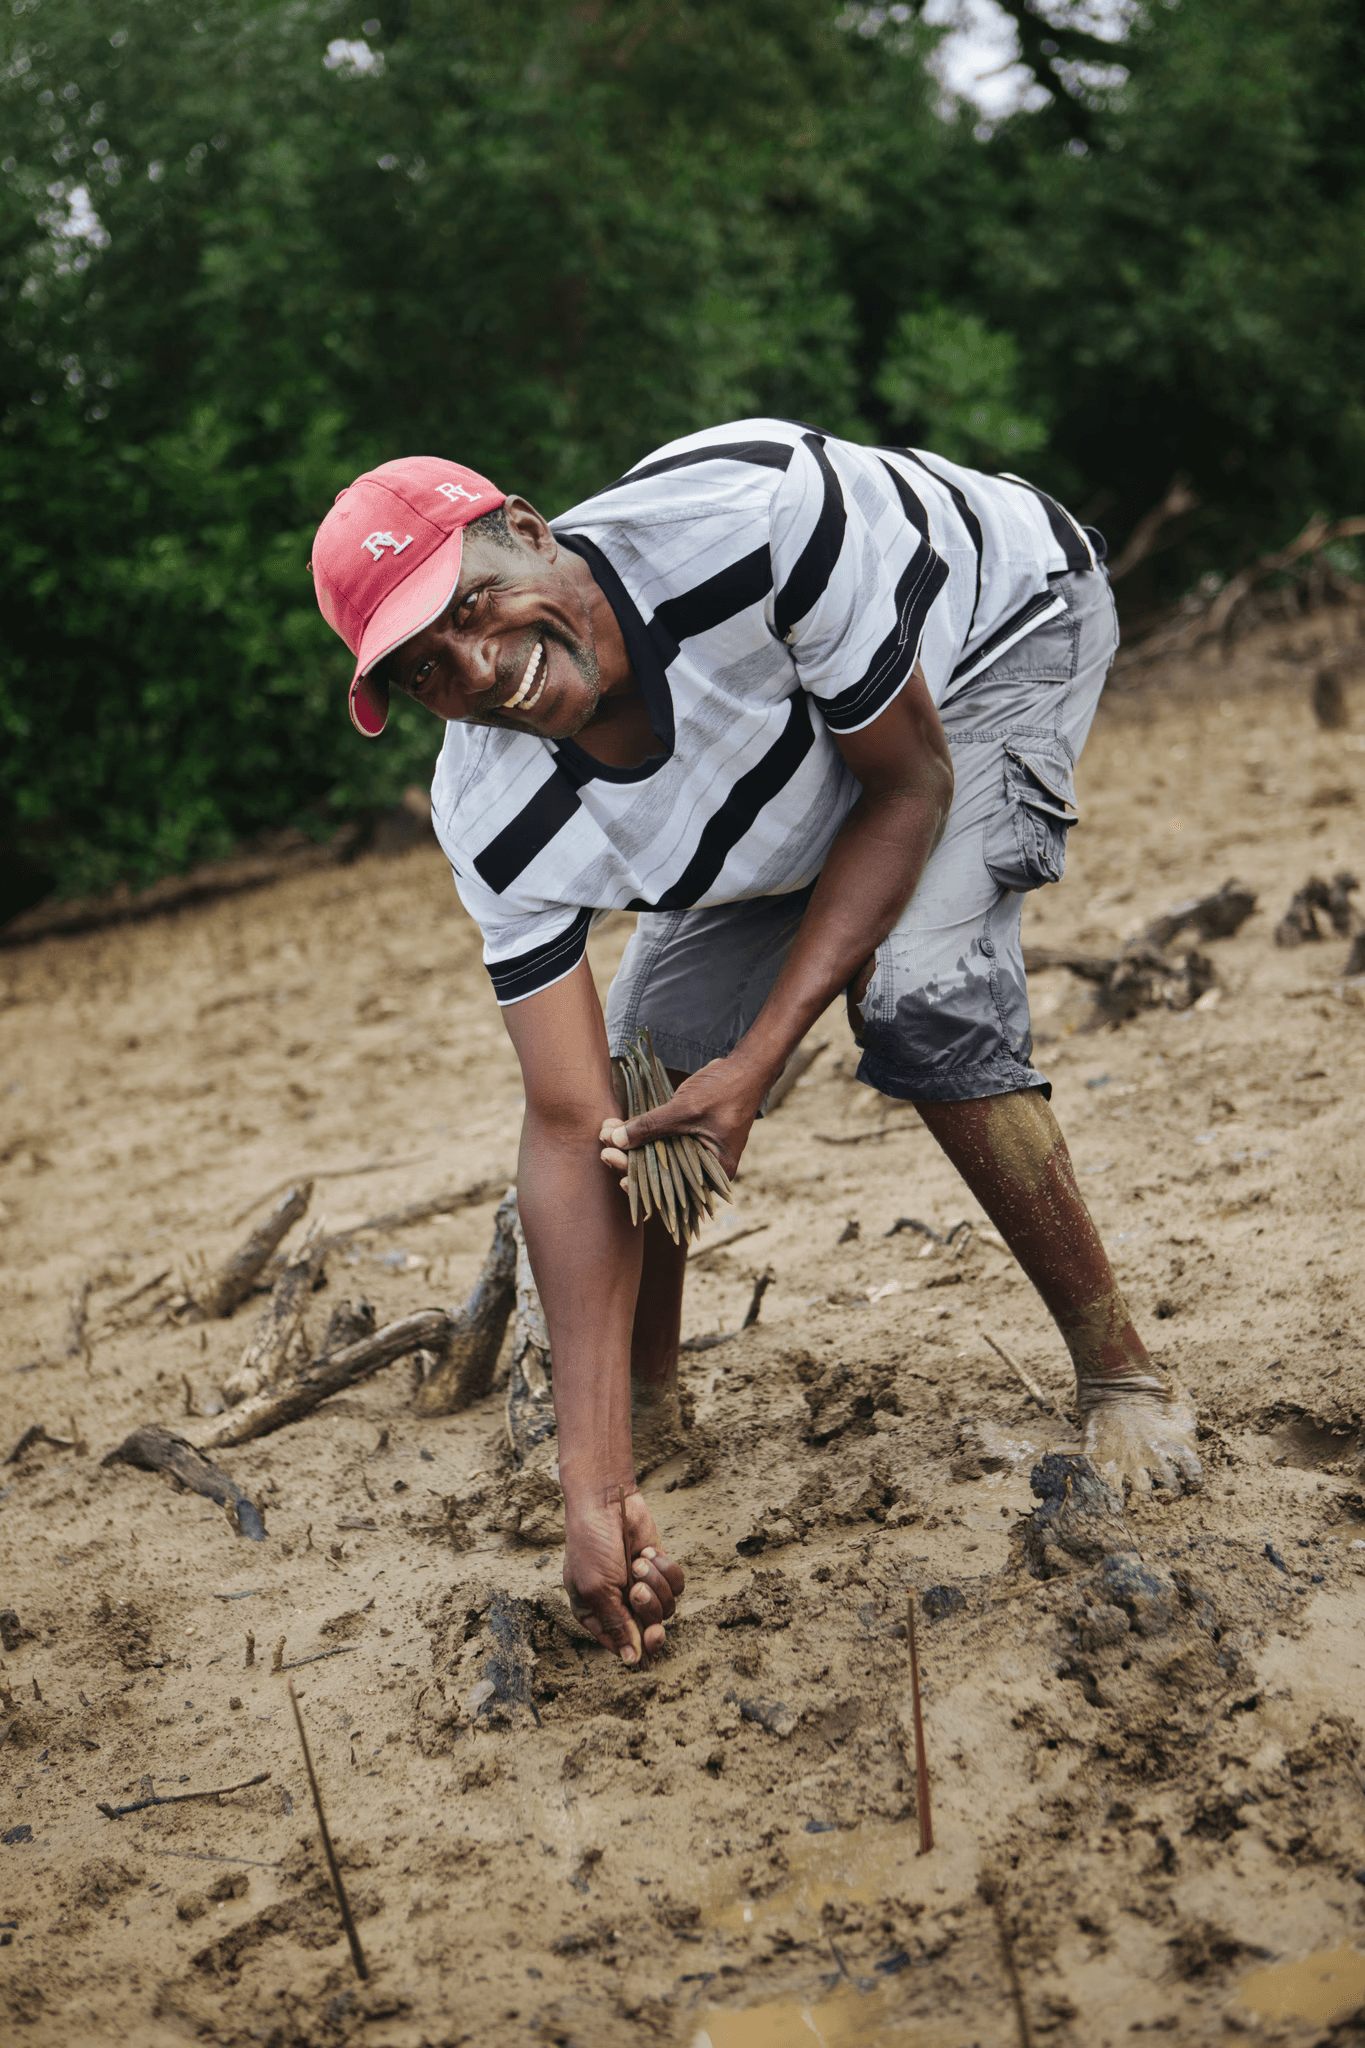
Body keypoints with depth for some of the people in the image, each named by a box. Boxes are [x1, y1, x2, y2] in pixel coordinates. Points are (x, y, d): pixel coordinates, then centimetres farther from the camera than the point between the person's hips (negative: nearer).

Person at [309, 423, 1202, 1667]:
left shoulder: (752, 516, -42)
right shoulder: (502, 826, -28)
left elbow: (911, 784, -28)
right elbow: (570, 1130, -28)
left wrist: (760, 1062, -35)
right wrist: (596, 1487, -35)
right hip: (784, 783, 4)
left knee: (916, 989, -27)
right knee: (650, 1058, -8)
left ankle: (1119, 1370, -9)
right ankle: (644, 1399, 20)